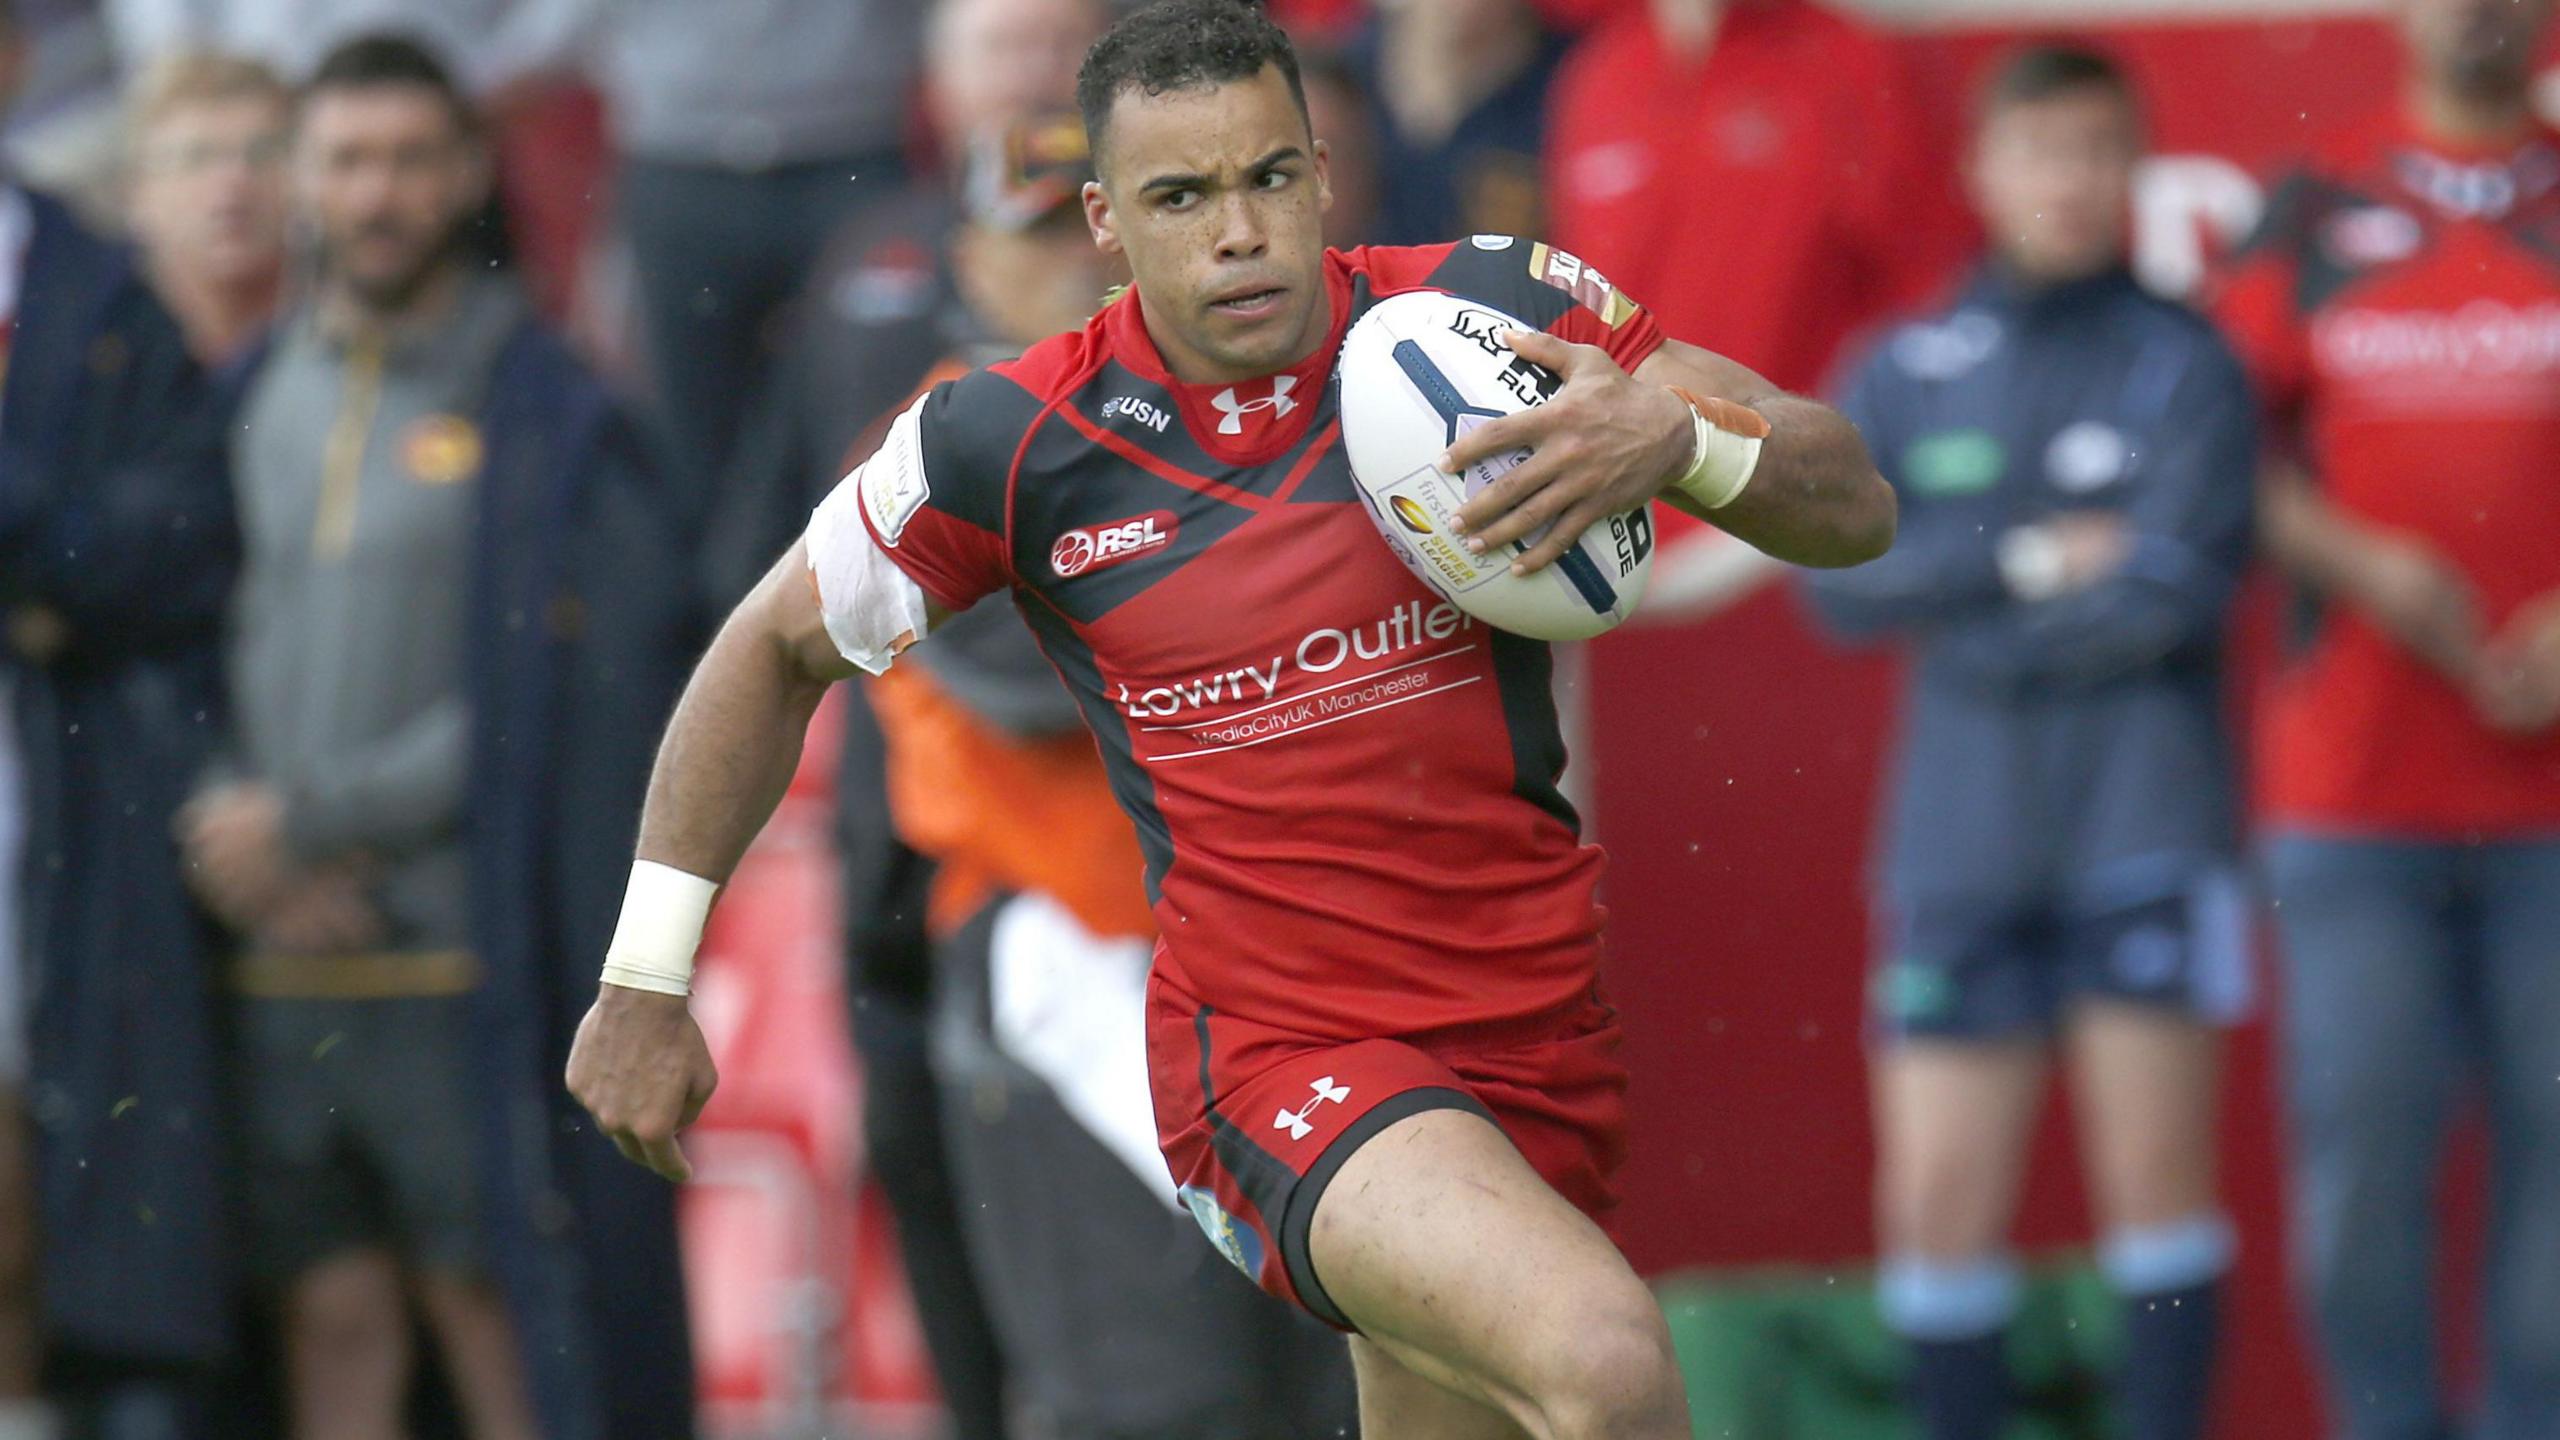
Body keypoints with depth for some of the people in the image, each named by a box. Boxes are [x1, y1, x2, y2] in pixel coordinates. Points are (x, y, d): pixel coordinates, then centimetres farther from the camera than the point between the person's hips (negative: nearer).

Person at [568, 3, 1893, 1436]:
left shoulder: (1492, 314, -4)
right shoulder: (1011, 444, -5)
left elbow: (1856, 512, -1)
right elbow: (778, 648, 11)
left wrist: (1676, 439, -22)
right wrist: (645, 984, 13)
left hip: (1544, 1036, 4)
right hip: (1277, 1049, -4)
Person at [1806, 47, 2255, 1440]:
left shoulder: (2186, 365, 2)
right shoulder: (1904, 375, 11)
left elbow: (2176, 584, -10)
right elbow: (1843, 580, -1)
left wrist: (1962, 631, -3)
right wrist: (2023, 561, -11)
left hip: (2143, 811, -3)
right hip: (1961, 836, 3)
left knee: (2157, 1159, -9)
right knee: (1938, 1198, 1)